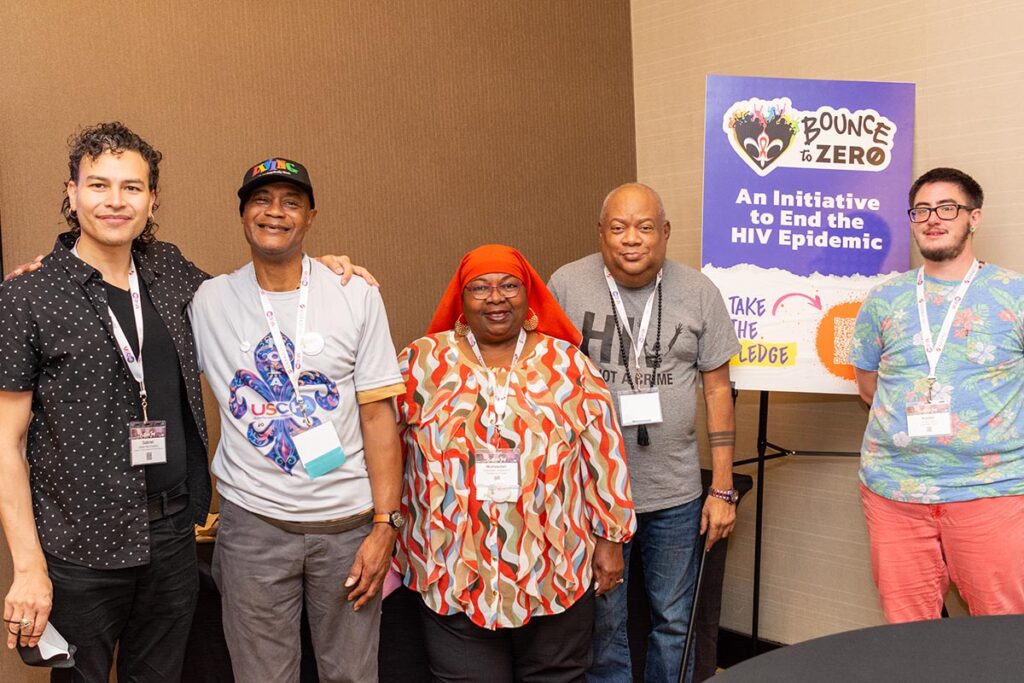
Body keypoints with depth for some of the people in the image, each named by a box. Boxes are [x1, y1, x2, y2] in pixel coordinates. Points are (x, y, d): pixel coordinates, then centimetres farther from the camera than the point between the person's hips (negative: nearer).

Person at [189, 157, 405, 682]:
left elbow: (378, 414, -3)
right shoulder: (206, 302, 1)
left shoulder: (357, 297, -3)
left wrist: (385, 525, -7)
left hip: (348, 520, 0)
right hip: (252, 521, 1)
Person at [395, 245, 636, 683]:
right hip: (453, 575, 0)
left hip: (555, 571, 1)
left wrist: (611, 538, 4)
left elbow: (603, 456, 3)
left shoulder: (568, 364, 1)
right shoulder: (422, 362, 0)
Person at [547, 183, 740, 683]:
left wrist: (723, 488, 1)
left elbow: (718, 388, 2)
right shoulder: (566, 285, -7)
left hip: (676, 495, 2)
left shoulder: (699, 293, -2)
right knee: (602, 623, 13)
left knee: (674, 622, 16)